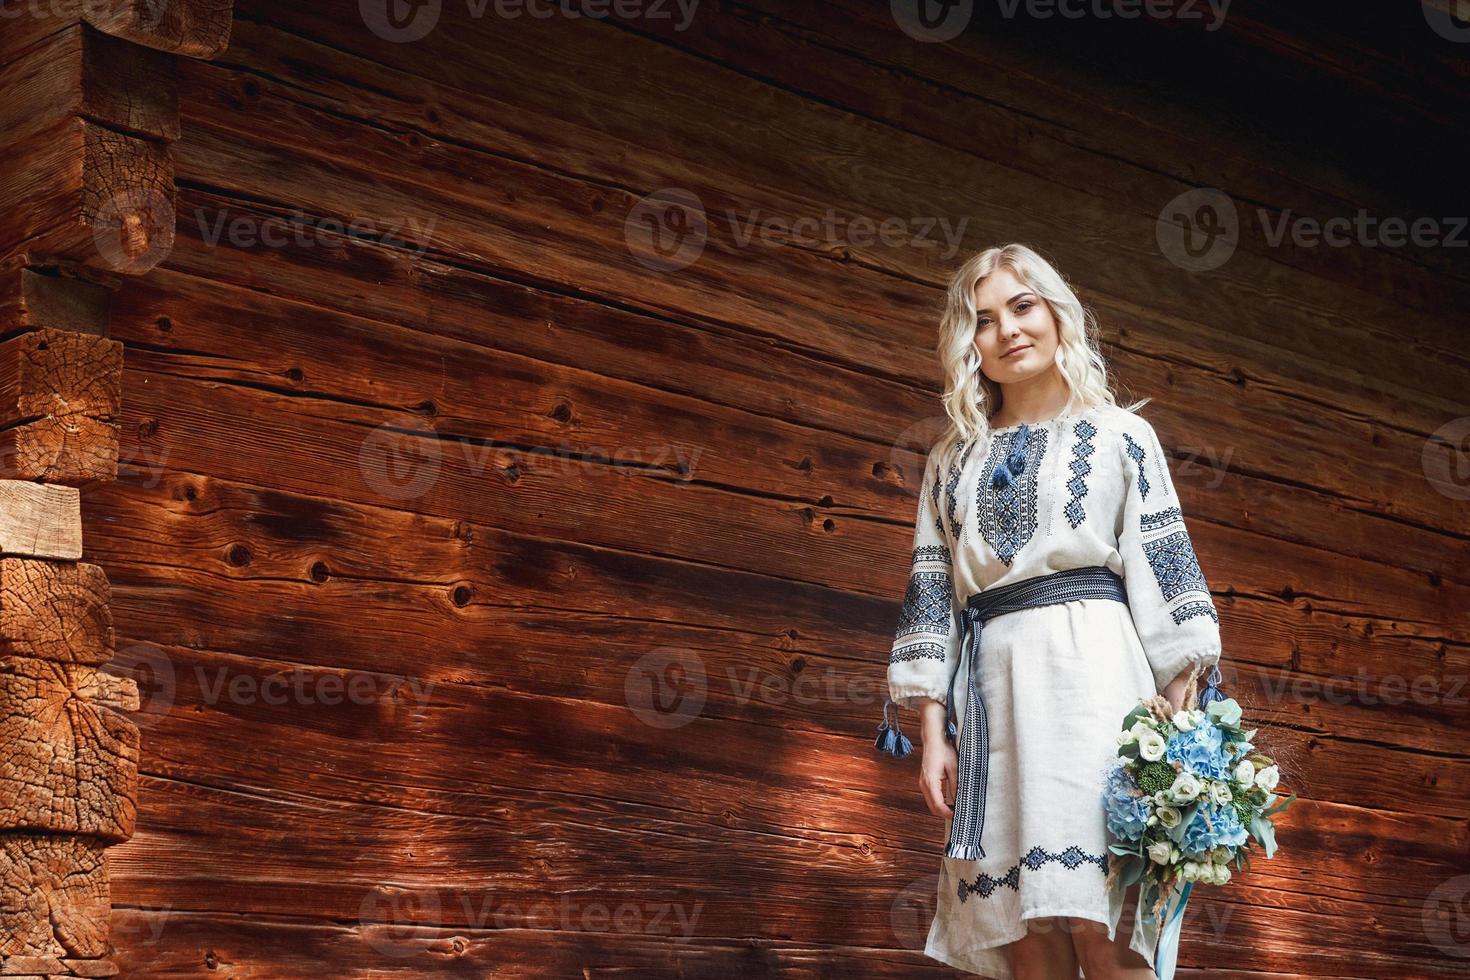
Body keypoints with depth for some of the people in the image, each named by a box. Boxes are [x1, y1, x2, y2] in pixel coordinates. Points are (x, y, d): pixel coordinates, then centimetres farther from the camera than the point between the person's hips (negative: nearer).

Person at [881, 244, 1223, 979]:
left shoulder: (1119, 434, 12)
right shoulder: (953, 460, 20)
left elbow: (1164, 567, 4)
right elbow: (933, 591, 14)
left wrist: (1182, 712, -7)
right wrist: (933, 732, 4)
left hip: (1092, 668, -3)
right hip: (991, 684, 3)